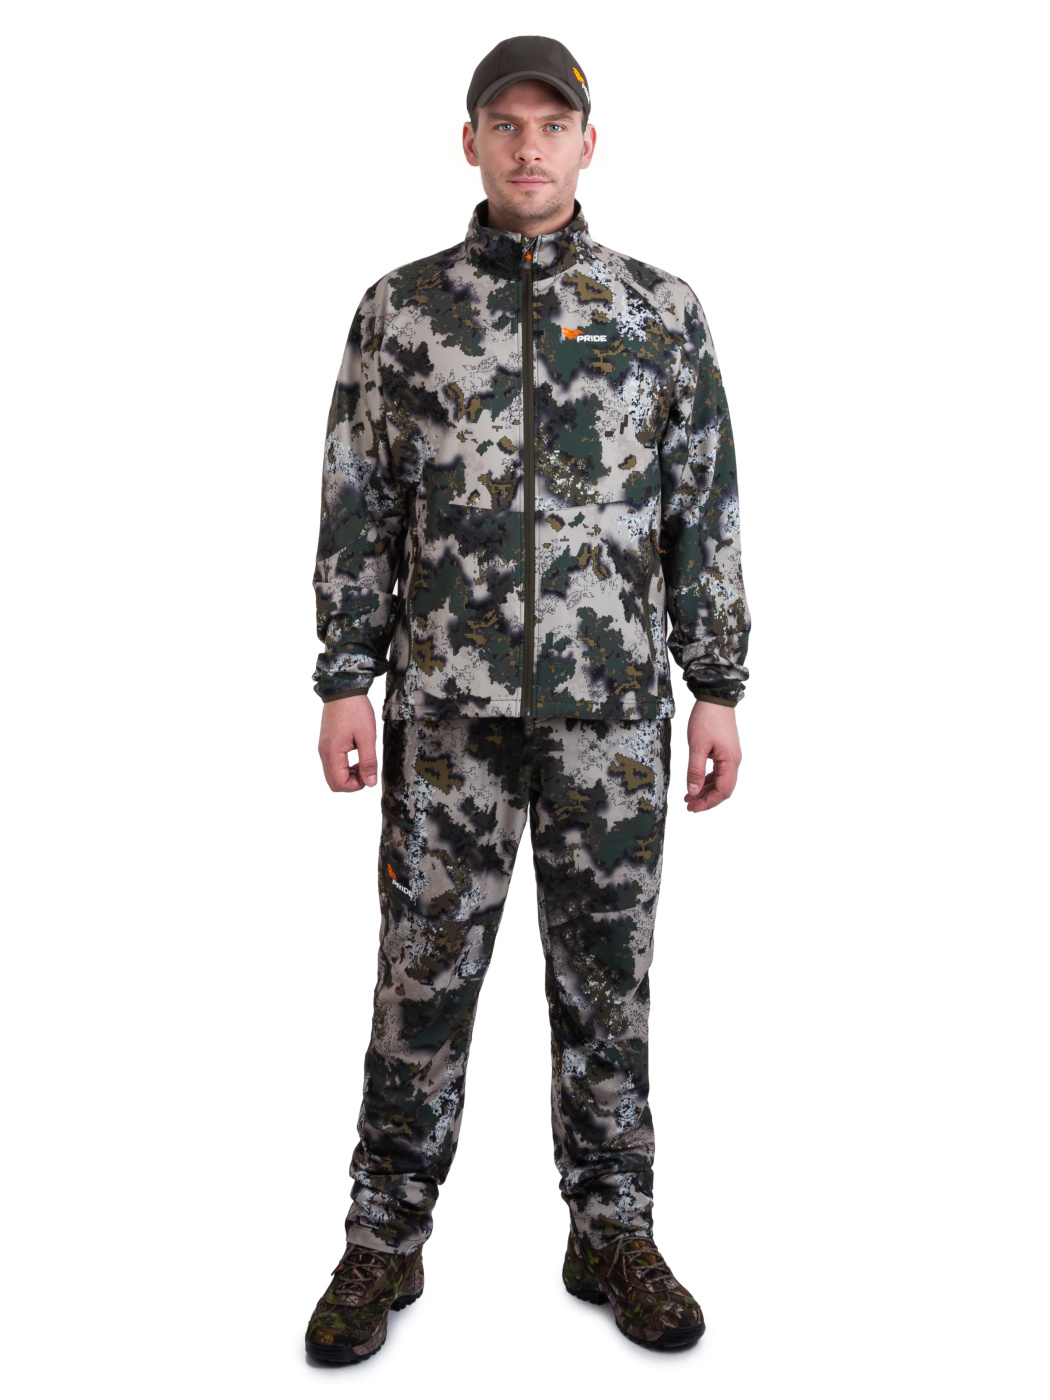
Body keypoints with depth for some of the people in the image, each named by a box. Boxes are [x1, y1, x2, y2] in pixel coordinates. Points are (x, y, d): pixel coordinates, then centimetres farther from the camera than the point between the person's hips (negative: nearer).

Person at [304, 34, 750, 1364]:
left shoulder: (661, 309, 5)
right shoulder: (400, 308, 5)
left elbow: (705, 511, 5)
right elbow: (358, 509, 4)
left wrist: (719, 689, 1)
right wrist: (344, 682, -2)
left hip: (613, 703, 1)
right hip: (449, 701, 0)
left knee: (607, 969, 9)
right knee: (424, 968, 5)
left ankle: (612, 1232, 24)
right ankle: (384, 1242, 20)